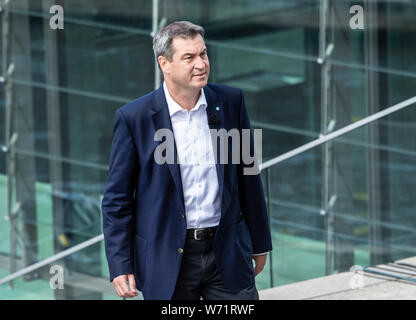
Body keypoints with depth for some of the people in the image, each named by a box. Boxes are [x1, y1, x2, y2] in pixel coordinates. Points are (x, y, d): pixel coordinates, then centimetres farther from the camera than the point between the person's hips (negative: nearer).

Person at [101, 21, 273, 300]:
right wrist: (120, 266, -8)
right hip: (167, 256, -2)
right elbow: (117, 199, -3)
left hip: (227, 253, 2)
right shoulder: (134, 117, -7)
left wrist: (259, 243, 15)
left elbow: (248, 175, 11)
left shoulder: (230, 102, 2)